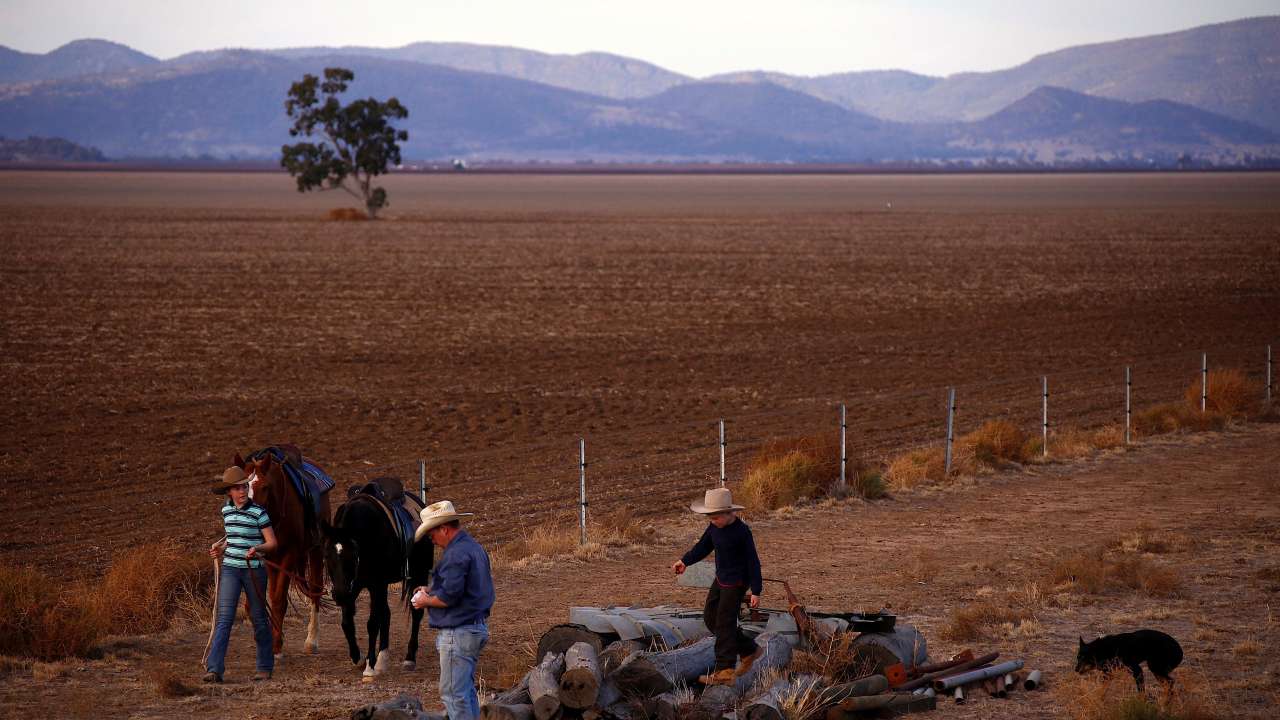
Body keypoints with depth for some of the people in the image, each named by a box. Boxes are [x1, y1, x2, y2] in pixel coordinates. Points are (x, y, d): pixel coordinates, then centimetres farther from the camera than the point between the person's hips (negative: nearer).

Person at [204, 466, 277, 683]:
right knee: (224, 618, -7)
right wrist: (221, 547, 12)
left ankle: (265, 667, 20)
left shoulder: (258, 512, -9)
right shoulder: (226, 510, 7)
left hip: (254, 569, -3)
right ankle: (214, 669, -14)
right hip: (230, 569, 3)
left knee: (259, 618, 7)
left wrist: (257, 548, -26)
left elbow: (272, 543, -8)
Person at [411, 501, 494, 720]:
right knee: (466, 690, 18)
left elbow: (449, 596, -25)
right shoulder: (474, 547, 14)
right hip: (478, 626, 11)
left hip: (458, 633, -11)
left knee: (453, 693, -6)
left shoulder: (456, 554, -19)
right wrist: (432, 591, 14)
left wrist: (427, 601, -6)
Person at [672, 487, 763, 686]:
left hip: (736, 583, -9)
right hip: (720, 580, 9)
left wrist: (755, 591, -16)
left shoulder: (742, 532, -21)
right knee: (710, 618, 12)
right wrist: (685, 561, 2)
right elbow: (703, 546, 14)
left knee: (724, 623, -10)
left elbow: (753, 561, -17)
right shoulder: (714, 527, 0)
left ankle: (724, 671, -8)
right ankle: (749, 650, 24)